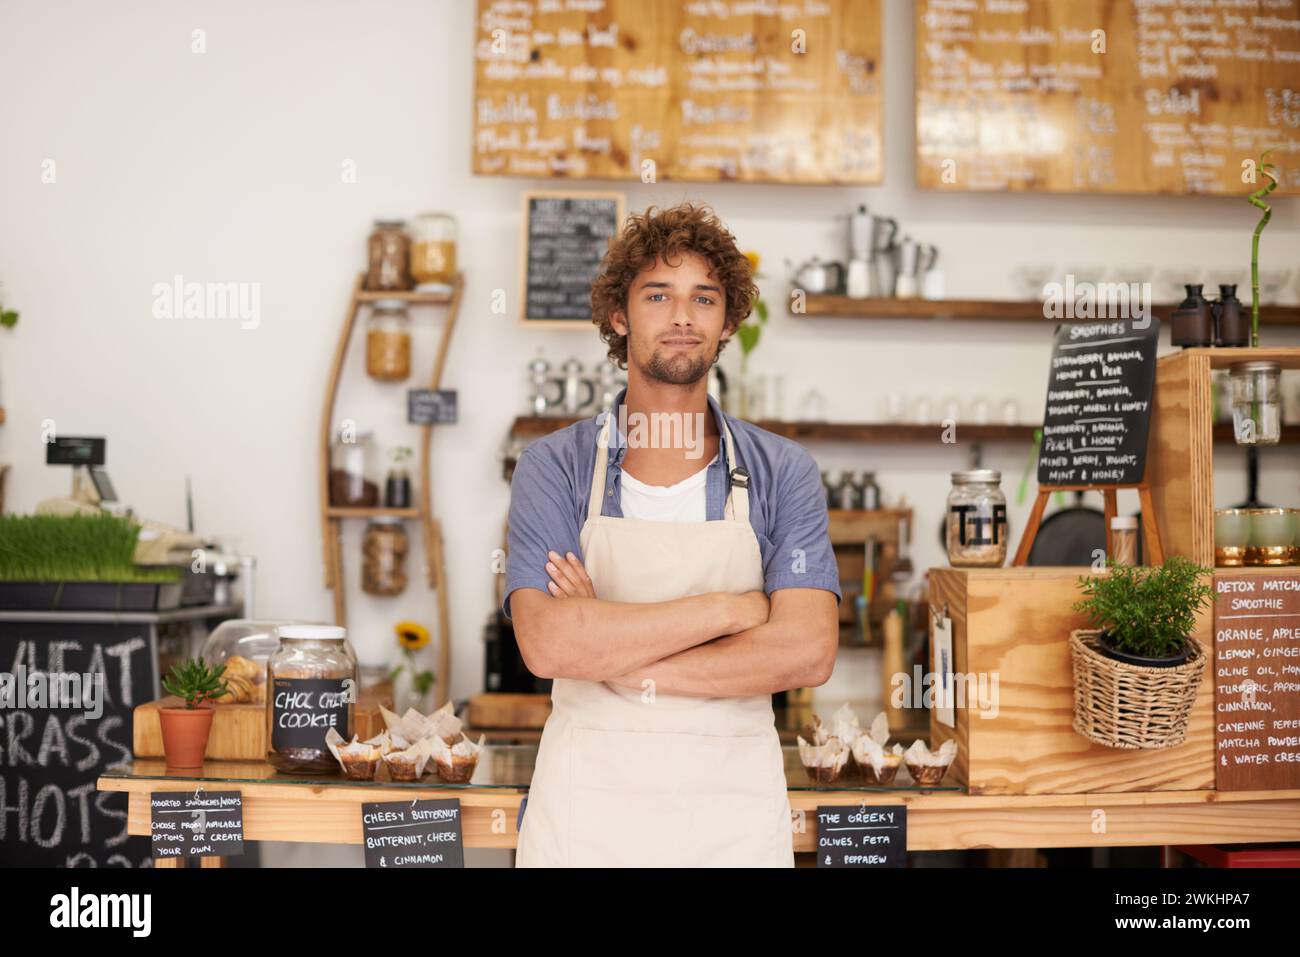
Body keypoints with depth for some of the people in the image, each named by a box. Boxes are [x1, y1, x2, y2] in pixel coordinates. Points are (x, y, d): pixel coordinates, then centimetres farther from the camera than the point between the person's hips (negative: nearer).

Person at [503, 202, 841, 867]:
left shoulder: (782, 474, 0)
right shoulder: (553, 468, -3)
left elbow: (807, 652, -13)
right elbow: (546, 643, -17)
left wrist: (617, 655, -16)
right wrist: (730, 609, -15)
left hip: (736, 812, 1)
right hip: (582, 809, -1)